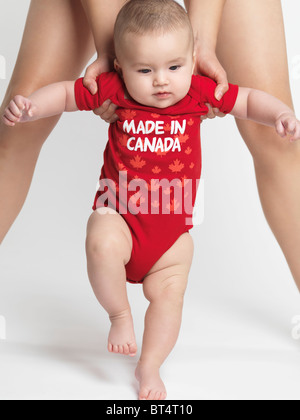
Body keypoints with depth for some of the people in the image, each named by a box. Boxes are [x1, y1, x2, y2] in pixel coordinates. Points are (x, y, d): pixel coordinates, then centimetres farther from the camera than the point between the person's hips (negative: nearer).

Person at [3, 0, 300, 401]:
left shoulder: (198, 92, -5)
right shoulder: (112, 90, -8)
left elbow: (250, 100, 5)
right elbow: (65, 93, 4)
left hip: (172, 225, 2)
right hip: (119, 213, -1)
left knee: (168, 296, 1)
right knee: (103, 245, -33)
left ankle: (149, 368, 25)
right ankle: (119, 315, -4)